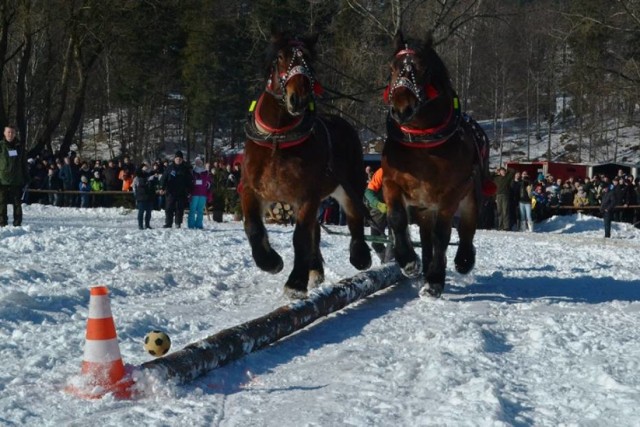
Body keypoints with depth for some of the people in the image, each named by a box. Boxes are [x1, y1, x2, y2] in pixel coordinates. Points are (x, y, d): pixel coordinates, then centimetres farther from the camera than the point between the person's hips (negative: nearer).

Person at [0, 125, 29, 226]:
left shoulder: (19, 147, 8)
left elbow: (24, 165, 14)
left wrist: (26, 179, 9)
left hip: (17, 181, 2)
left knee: (17, 203, 5)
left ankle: (17, 223, 10)